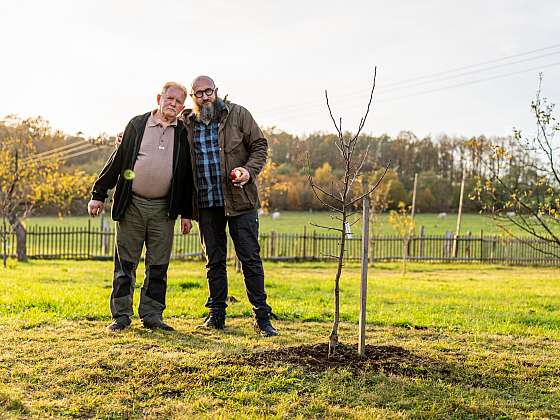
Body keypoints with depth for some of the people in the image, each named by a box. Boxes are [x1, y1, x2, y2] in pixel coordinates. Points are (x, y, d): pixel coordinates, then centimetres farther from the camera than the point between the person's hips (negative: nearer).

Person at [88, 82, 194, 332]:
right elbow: (117, 160, 5)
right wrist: (98, 194, 2)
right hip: (131, 205, -1)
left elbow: (187, 176, 10)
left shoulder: (184, 134, 7)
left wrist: (186, 213, 8)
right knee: (125, 264, 3)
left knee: (158, 266, 5)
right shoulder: (137, 125, 4)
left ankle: (152, 315, 15)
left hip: (163, 209, 1)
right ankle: (121, 315, 11)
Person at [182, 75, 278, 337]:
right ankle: (216, 314, 20)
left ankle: (262, 317, 3)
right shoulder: (186, 124, 9)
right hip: (206, 203, 3)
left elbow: (260, 146, 2)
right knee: (214, 261, 11)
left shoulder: (238, 114, 1)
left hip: (239, 199, -3)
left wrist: (249, 171, -16)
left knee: (250, 258, -2)